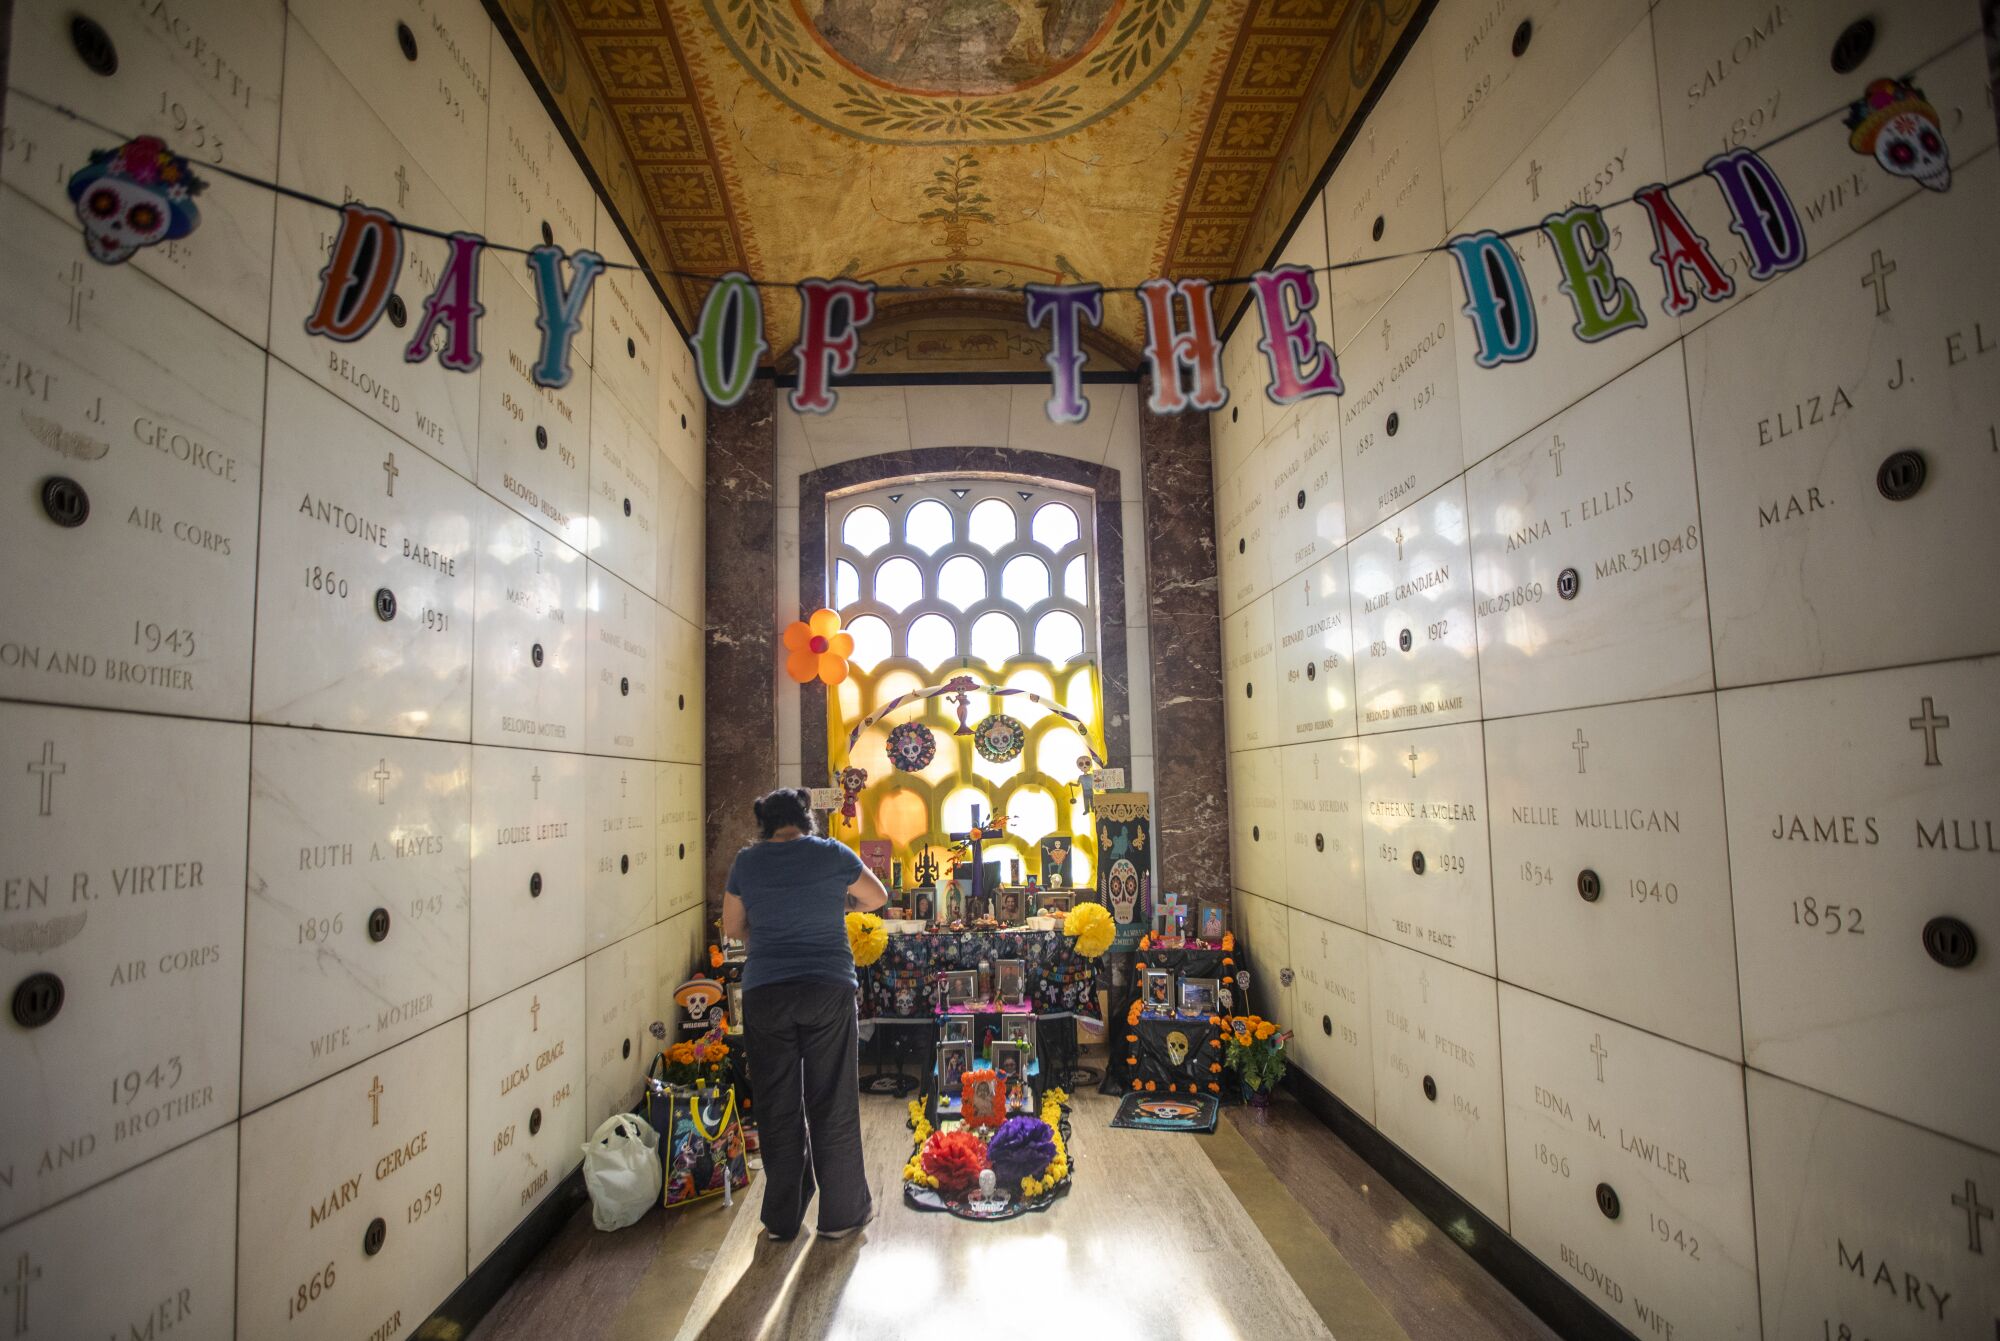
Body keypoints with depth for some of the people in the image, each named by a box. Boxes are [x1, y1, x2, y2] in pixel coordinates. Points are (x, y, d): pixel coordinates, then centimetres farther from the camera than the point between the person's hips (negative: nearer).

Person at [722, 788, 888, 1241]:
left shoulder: (747, 862, 1)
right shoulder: (833, 854, -3)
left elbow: (732, 926, 12)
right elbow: (878, 897, 11)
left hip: (764, 993, 2)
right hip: (828, 990, -1)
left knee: (777, 1106, 13)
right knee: (833, 1103, 10)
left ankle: (782, 1217, 24)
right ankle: (841, 1213, 22)